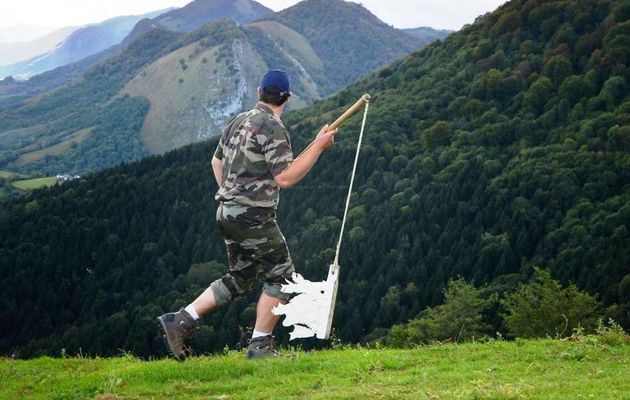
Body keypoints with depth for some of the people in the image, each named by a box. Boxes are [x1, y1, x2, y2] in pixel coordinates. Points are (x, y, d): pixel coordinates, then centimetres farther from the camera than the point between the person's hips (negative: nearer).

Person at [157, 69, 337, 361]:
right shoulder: (273, 128, -15)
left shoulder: (238, 122, 12)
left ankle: (180, 321, 11)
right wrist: (319, 146, -17)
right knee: (281, 277, 3)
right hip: (252, 216, -9)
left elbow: (216, 161, 24)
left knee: (241, 279, 17)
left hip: (228, 213, 9)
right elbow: (285, 177, -21)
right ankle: (260, 346, 5)